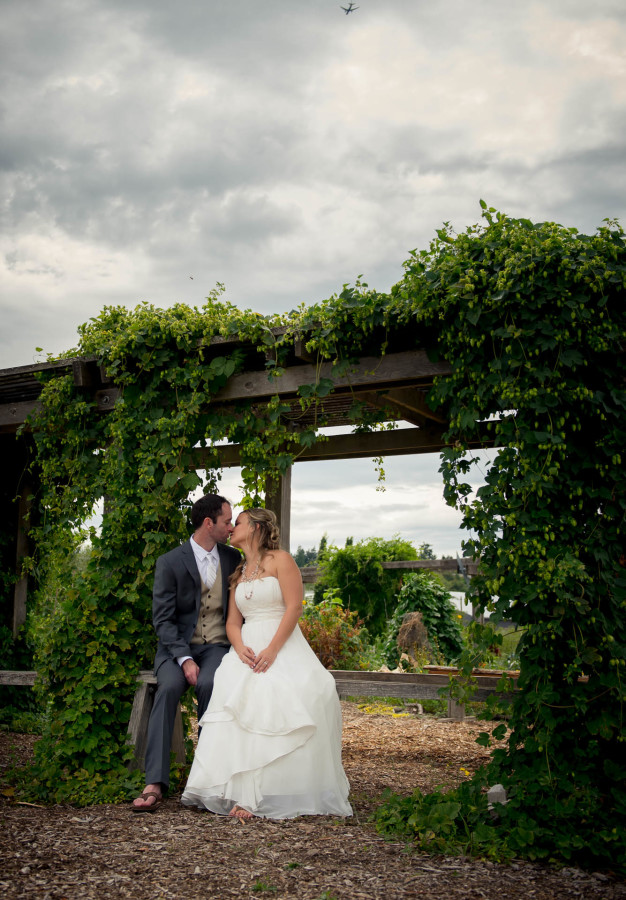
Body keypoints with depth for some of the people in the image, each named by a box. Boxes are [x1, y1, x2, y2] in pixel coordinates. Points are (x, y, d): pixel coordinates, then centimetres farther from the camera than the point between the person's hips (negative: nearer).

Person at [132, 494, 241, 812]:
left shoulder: (232, 558, 8)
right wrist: (185, 659, -21)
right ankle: (154, 783, -34)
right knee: (169, 686, -33)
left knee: (209, 684, -32)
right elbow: (163, 619, -8)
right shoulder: (170, 562, -4)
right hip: (177, 646, -2)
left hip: (218, 646, 2)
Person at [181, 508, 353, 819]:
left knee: (289, 698, -31)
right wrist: (240, 648, -6)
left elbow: (294, 607, -7)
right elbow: (233, 621, 17)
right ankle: (244, 793, -29)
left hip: (283, 646, -4)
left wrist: (272, 650, -17)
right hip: (248, 648, 4)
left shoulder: (280, 559, 4)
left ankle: (284, 791, -27)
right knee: (236, 694, -27)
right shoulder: (239, 573, 23)